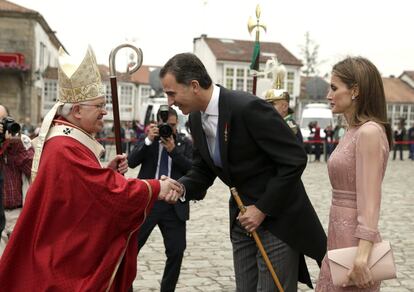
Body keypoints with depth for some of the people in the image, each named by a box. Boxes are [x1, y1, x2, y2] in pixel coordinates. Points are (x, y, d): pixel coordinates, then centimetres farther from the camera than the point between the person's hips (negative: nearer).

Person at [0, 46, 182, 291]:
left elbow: (91, 186, 13)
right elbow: (113, 193, -25)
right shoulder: (66, 148, -23)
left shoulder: (67, 141, 10)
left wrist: (109, 171, -4)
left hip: (70, 253, 10)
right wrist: (157, 188, -14)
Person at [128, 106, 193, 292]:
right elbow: (131, 162, -7)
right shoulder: (147, 140, 8)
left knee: (176, 251, 2)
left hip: (174, 205, 1)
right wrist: (148, 140, -18)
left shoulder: (185, 144, 9)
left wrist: (173, 150, -16)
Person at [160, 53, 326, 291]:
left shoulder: (249, 108, -24)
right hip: (244, 216, 7)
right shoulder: (196, 118, 1)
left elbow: (295, 160, -21)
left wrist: (263, 209, -18)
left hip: (277, 216, -7)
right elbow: (202, 172, 10)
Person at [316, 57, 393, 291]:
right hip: (340, 238, 9)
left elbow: (370, 200, -21)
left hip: (355, 242, -9)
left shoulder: (369, 131, -16)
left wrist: (362, 255, -25)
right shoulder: (353, 132, 12)